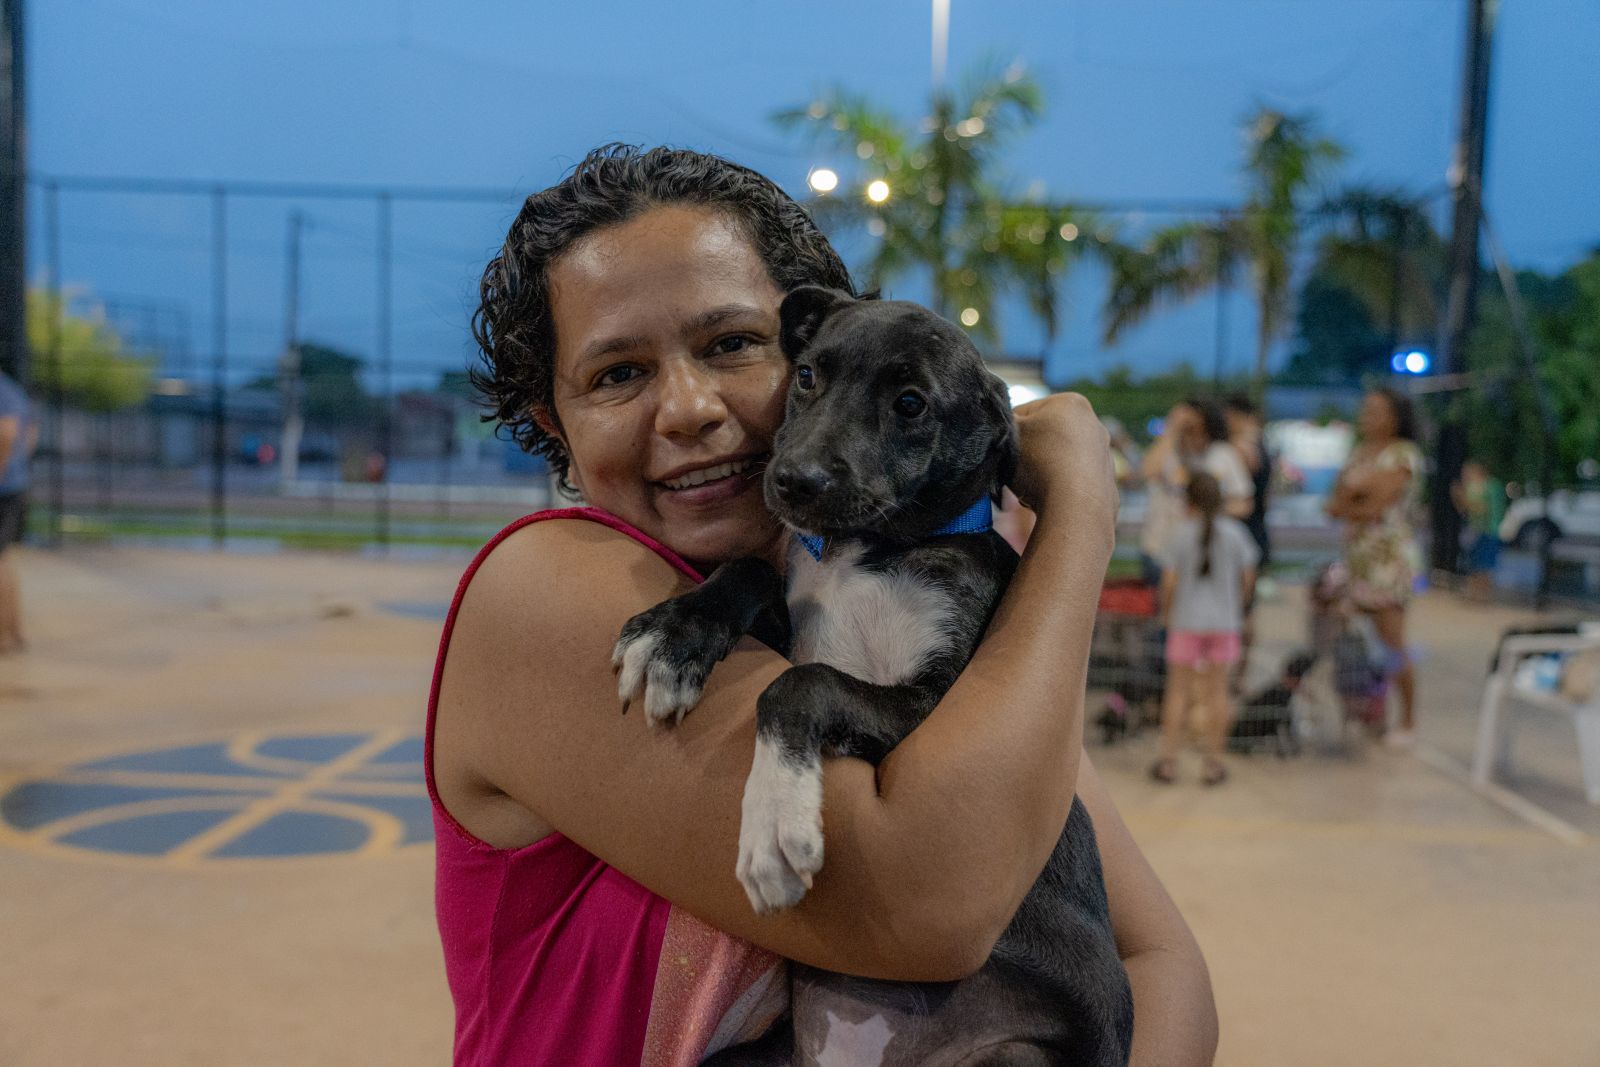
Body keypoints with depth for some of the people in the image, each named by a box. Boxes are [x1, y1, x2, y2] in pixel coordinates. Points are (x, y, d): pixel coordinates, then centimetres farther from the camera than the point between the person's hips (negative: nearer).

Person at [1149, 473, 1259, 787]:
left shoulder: (1181, 534, -8)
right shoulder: (1235, 532, -1)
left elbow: (1169, 582, -10)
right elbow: (1247, 578, 3)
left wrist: (1166, 613, 6)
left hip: (1187, 621, -2)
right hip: (1224, 621, 2)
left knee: (1178, 689, 6)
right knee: (1217, 690, 8)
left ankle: (1168, 760, 8)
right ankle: (1213, 763, 12)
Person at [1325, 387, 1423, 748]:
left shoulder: (1403, 454, -8)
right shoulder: (1359, 452, 16)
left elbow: (1377, 506, -15)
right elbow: (1334, 501, 9)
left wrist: (1345, 506, 1)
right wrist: (1358, 504, -10)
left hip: (1390, 553, -7)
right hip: (1356, 552, 7)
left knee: (1390, 641, -4)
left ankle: (1408, 721, 7)